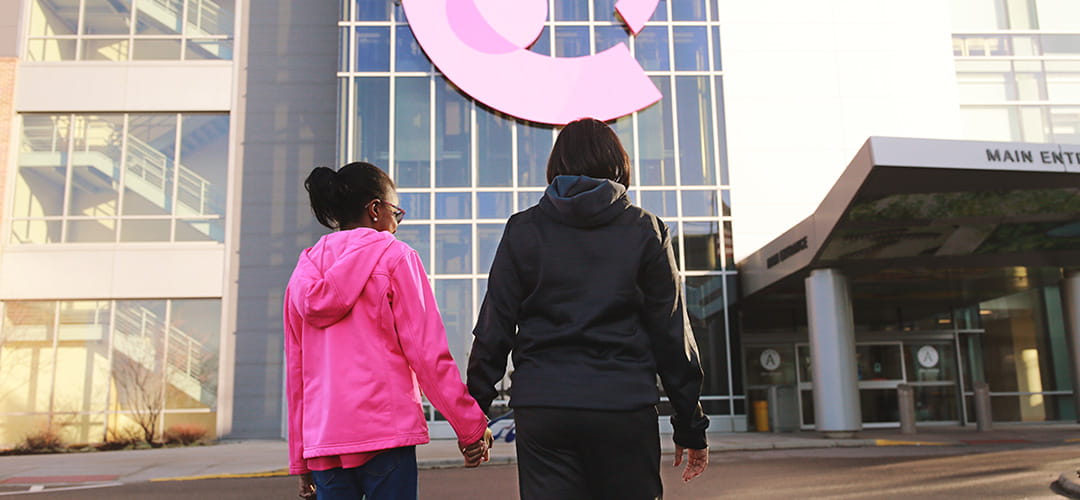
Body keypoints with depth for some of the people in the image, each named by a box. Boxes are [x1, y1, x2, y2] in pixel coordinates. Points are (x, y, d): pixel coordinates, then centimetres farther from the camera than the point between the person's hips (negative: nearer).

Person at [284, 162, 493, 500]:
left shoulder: (304, 273, 15)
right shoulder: (393, 256, -2)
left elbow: (295, 371, 16)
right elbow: (428, 352, -8)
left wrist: (301, 460, 21)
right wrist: (471, 427, -3)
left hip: (322, 436, 6)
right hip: (384, 431, -5)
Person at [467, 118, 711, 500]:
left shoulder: (522, 230, 5)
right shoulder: (645, 230, 4)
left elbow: (493, 329, 3)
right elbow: (672, 333, 4)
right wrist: (691, 426, 10)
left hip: (541, 410, 1)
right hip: (625, 410, 0)